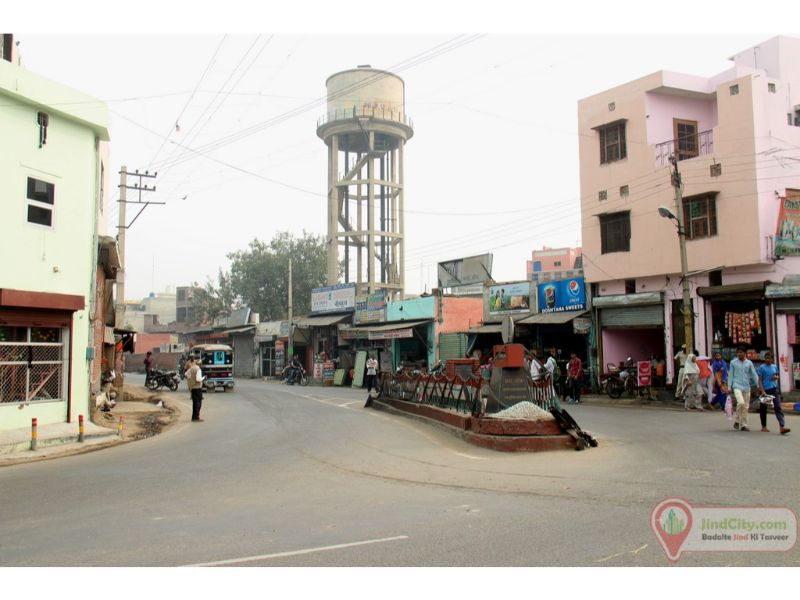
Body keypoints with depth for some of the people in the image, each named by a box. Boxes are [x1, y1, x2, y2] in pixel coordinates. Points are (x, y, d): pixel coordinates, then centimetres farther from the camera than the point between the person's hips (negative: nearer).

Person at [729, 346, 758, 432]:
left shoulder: (749, 363, 8)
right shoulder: (733, 362, 4)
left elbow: (754, 375, 11)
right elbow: (730, 375, 6)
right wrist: (729, 387, 2)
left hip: (746, 387, 3)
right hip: (737, 386, -3)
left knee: (746, 406, 5)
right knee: (741, 402, -22)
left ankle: (743, 425, 14)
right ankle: (737, 421, -2)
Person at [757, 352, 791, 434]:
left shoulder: (775, 367, 10)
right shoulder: (761, 368, -5)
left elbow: (778, 376, 23)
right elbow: (760, 380, -8)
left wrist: (776, 377, -2)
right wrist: (762, 391, -17)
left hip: (774, 389, 3)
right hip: (765, 390, -3)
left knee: (778, 407, -9)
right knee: (763, 408, 8)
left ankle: (782, 427, -17)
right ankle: (763, 426, 21)